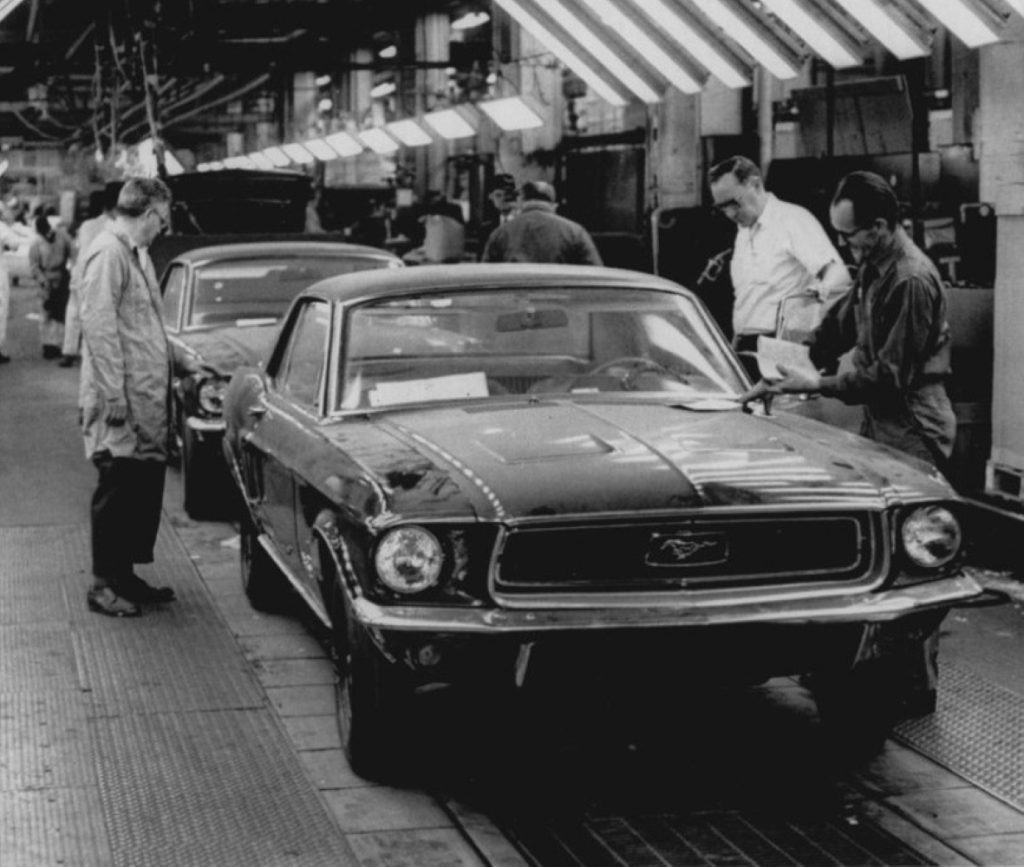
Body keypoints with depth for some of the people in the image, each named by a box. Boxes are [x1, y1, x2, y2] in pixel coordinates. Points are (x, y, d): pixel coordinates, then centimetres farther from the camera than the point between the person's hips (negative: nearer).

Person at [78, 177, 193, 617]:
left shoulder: (135, 252, 16)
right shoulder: (108, 252, -14)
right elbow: (99, 327, -20)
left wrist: (177, 361, 24)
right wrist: (115, 398, -22)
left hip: (149, 401, 9)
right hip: (121, 403, -9)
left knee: (145, 490, 13)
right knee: (117, 491, -2)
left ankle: (125, 576, 23)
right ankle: (104, 585, 7)